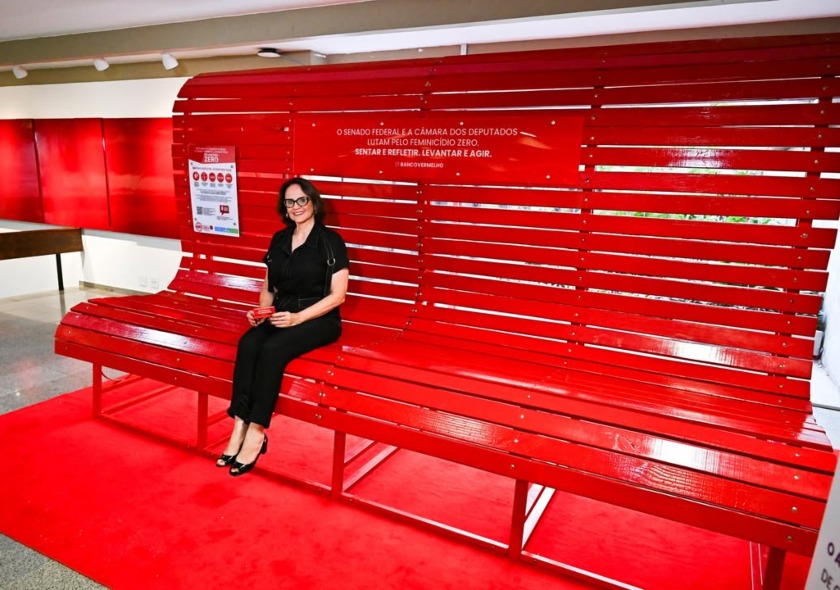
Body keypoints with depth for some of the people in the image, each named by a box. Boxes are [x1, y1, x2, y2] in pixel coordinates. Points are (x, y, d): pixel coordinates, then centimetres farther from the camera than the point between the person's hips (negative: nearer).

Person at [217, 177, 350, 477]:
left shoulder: (331, 241, -6)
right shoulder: (279, 239, 12)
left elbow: (337, 295, -10)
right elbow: (268, 286, 18)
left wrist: (298, 318, -19)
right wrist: (261, 311, -3)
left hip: (319, 319, -5)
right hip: (280, 315, 5)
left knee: (272, 350, -31)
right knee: (247, 344, -25)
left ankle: (256, 433, -21)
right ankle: (240, 427, -23)